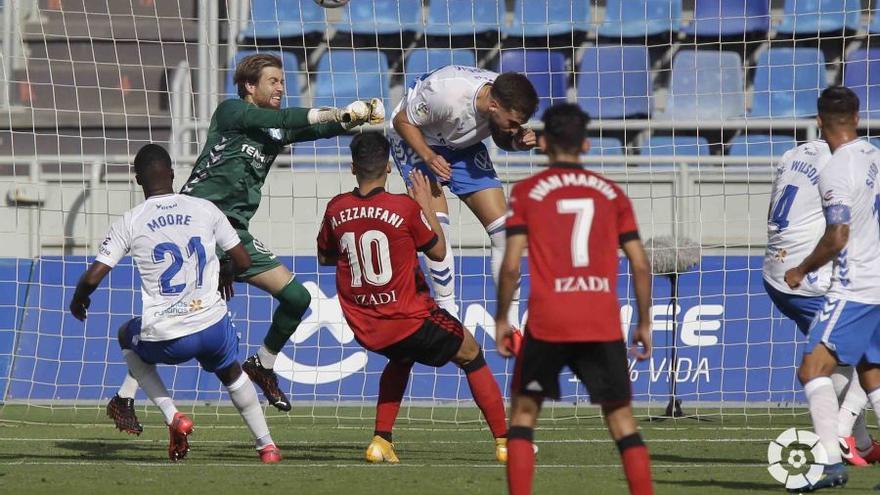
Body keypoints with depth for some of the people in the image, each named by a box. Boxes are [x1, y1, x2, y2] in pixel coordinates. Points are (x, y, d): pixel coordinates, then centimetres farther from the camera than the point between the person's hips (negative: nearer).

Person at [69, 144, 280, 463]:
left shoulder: (130, 223, -3)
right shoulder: (205, 210, 3)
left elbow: (93, 277, -6)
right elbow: (243, 262, 9)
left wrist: (78, 300, 17)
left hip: (166, 340, -2)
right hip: (213, 326, 2)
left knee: (127, 337, 32)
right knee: (231, 373, 35)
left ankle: (173, 417, 18)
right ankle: (266, 446, 35)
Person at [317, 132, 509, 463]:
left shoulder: (336, 210, -3)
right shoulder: (405, 208, -15)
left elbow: (324, 257, 14)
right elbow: (438, 251, 0)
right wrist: (427, 206, 9)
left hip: (364, 329, 4)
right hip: (409, 320, -4)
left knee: (401, 359, 36)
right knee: (470, 354, 19)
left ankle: (382, 440, 21)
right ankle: (504, 442, 19)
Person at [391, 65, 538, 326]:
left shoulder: (508, 103, -22)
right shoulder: (447, 93, -39)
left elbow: (502, 138, 1)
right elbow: (403, 121, -22)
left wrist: (518, 142, -21)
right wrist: (429, 157, -35)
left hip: (463, 146, 5)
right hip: (416, 139, -5)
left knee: (503, 230, -3)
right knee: (437, 227, -24)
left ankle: (512, 326, 4)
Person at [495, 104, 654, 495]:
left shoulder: (526, 192, 3)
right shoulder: (612, 194, 9)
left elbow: (511, 266, -3)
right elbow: (640, 264, 6)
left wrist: (501, 320, 9)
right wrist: (644, 324, 15)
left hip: (547, 325, -1)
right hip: (604, 326, 1)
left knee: (524, 411, 13)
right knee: (622, 419, 7)